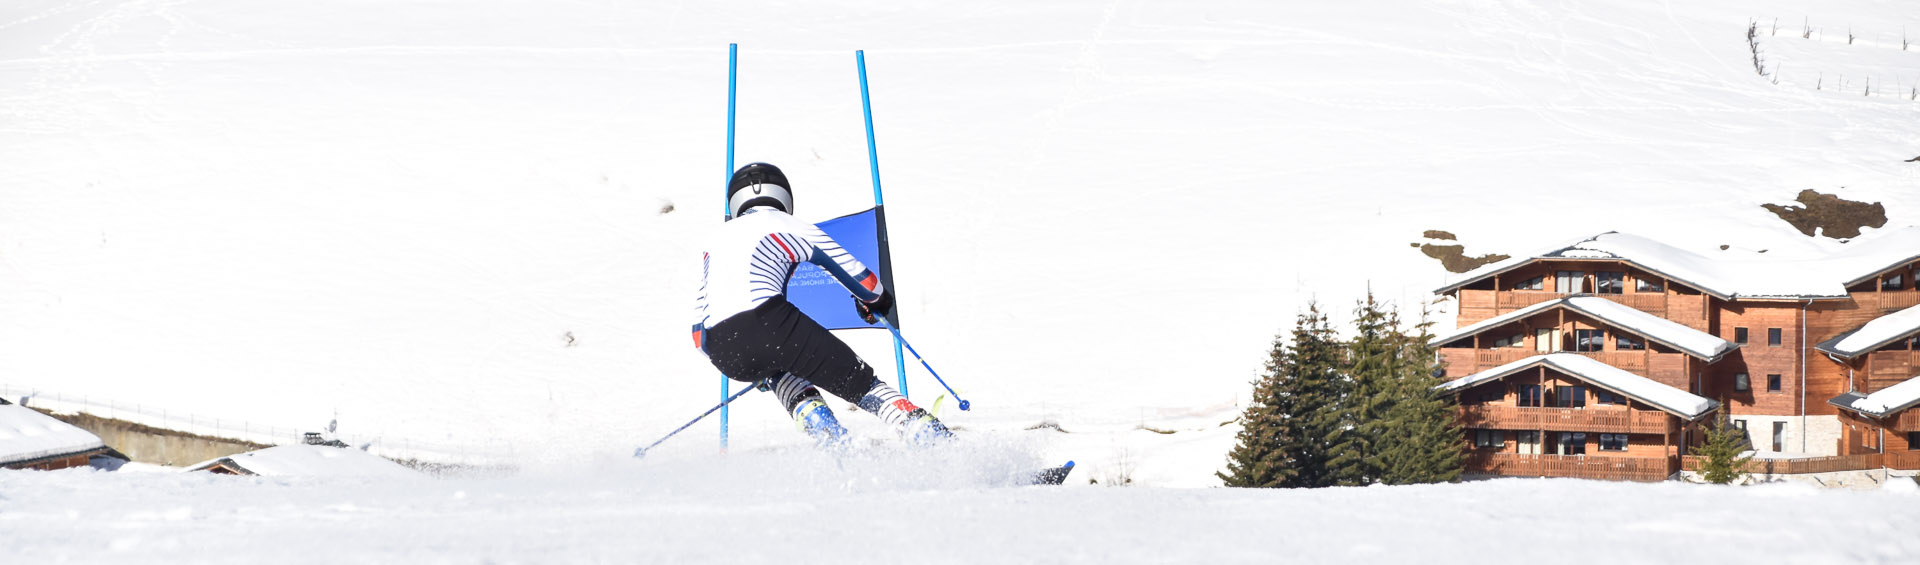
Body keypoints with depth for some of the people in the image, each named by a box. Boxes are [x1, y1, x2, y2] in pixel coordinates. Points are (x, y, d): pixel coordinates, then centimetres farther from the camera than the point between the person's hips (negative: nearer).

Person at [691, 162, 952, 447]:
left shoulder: (718, 239, 31)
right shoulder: (791, 227, 20)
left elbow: (699, 331, 28)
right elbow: (858, 276, 21)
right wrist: (877, 299, 45)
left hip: (723, 354, 4)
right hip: (770, 323, -4)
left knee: (781, 373, 36)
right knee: (859, 381, 8)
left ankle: (830, 438, 13)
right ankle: (930, 435, -7)